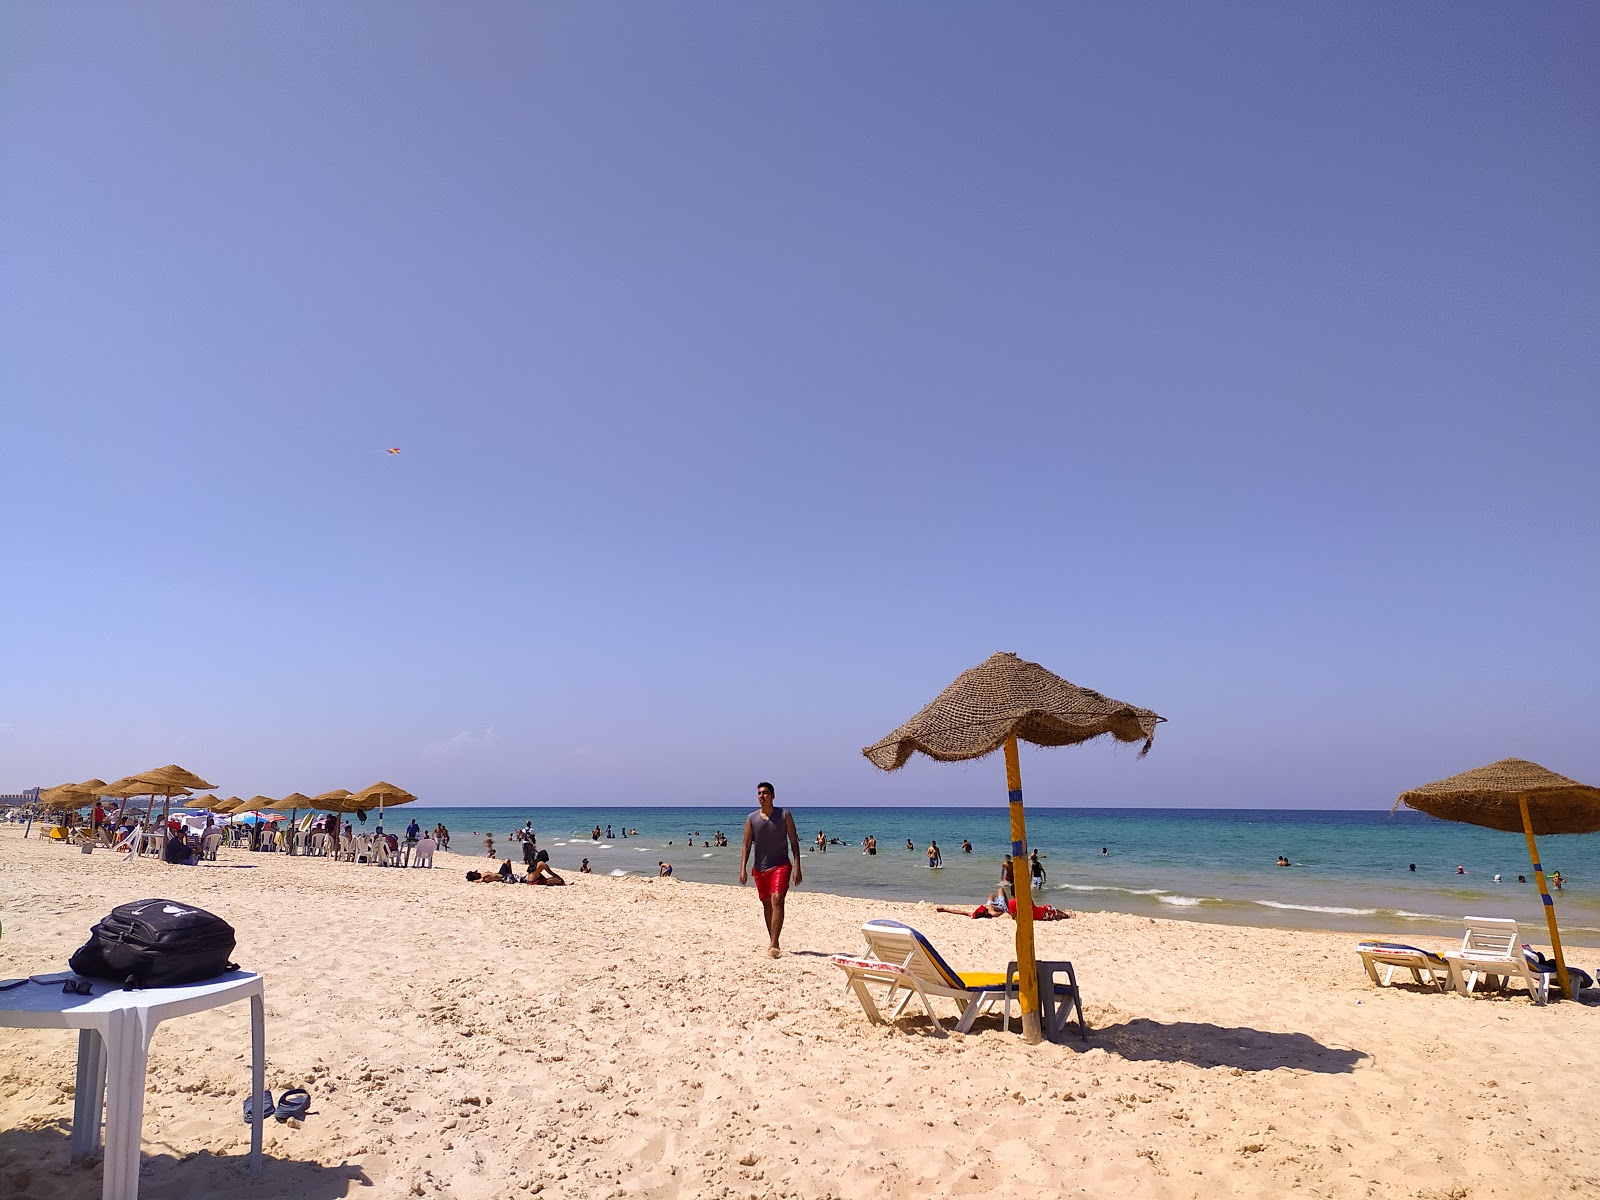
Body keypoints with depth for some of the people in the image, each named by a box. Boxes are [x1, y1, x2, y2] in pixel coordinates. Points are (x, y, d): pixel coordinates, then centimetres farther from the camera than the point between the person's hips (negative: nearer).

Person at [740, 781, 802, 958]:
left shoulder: (784, 815, -1)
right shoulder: (751, 819, 3)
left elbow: (794, 841, -1)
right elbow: (746, 845, 4)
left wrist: (797, 867, -8)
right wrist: (743, 869, -6)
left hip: (781, 865, -3)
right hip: (760, 868, 3)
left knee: (777, 900, -17)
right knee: (766, 904, 11)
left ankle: (774, 944, -20)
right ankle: (772, 941, 25)